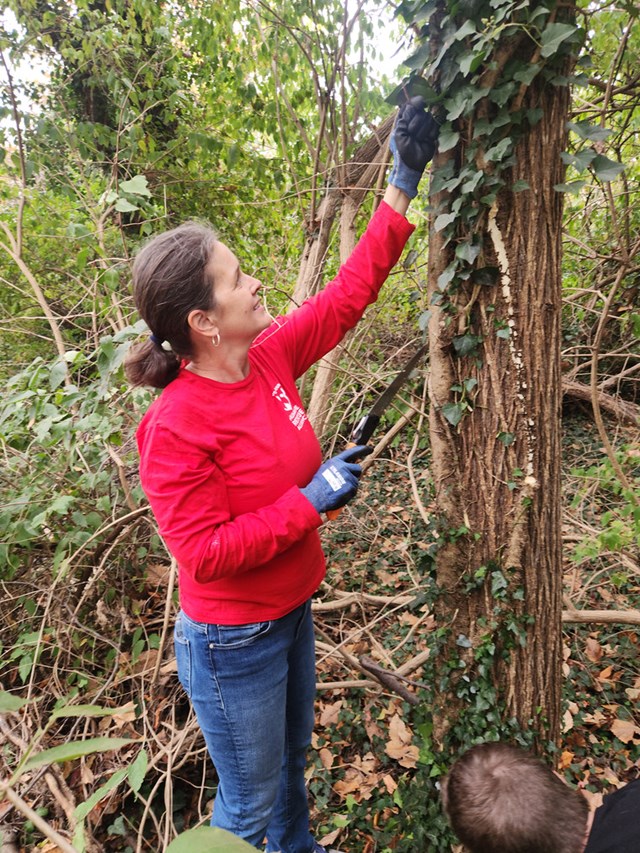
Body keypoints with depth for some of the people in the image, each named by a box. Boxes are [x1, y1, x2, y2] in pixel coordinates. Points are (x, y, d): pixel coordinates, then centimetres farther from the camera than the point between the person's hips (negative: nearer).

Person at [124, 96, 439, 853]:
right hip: (234, 643, -7)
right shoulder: (176, 429, -28)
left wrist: (404, 183, -3)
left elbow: (349, 291, -3)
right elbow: (205, 551, -25)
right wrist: (311, 500, -25)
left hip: (291, 613, 7)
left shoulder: (270, 358, -8)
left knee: (290, 757, 33)